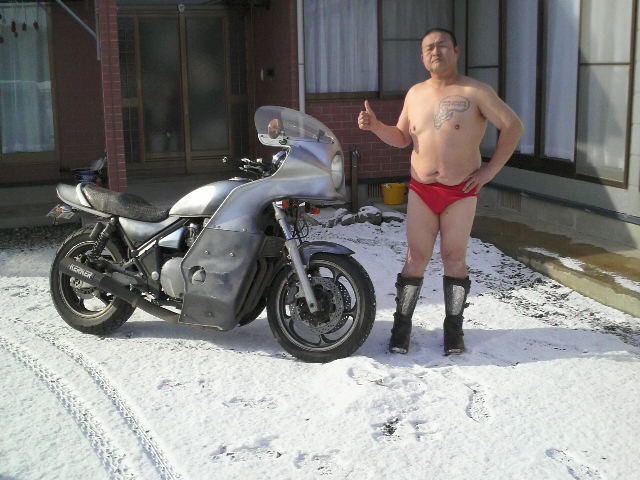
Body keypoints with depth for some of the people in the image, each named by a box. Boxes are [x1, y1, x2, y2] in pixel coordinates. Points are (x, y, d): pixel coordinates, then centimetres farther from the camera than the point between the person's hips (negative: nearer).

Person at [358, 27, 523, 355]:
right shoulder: (415, 94, 8)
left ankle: (454, 328, 14)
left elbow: (513, 127, -5)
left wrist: (490, 170, -7)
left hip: (461, 192, -2)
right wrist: (375, 126, -4)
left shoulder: (476, 92, -6)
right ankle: (401, 325, 9)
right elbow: (402, 138, 15)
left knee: (454, 258, 2)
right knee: (416, 258, 1)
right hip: (421, 191, 2)